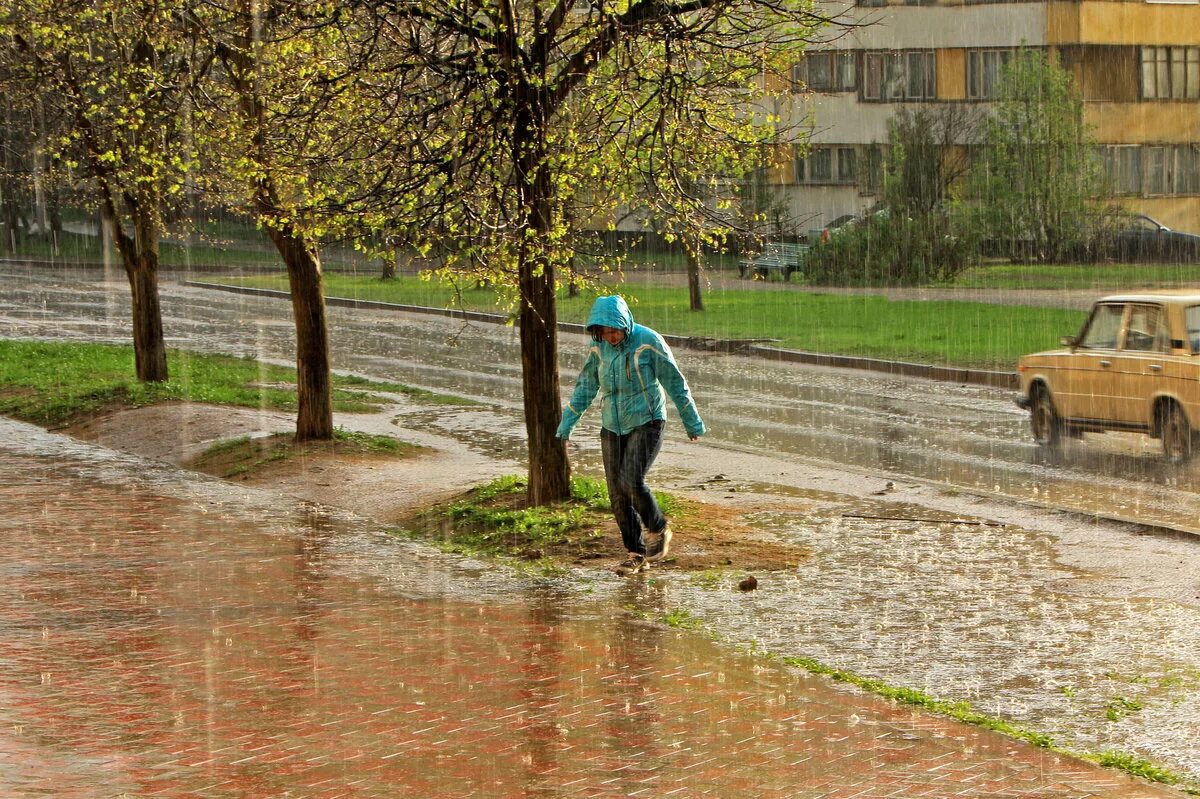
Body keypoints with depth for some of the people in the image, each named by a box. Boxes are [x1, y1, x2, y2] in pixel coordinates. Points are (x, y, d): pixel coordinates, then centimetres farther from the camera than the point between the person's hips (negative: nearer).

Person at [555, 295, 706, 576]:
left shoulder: (648, 342, -13)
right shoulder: (599, 347, 0)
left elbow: (675, 383, -6)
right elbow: (585, 387, 11)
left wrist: (692, 422, -1)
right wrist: (566, 424, 7)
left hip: (646, 423, -5)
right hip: (613, 427, 5)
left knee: (632, 482, -20)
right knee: (618, 493, 1)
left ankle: (659, 530, 5)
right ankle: (636, 554, 10)